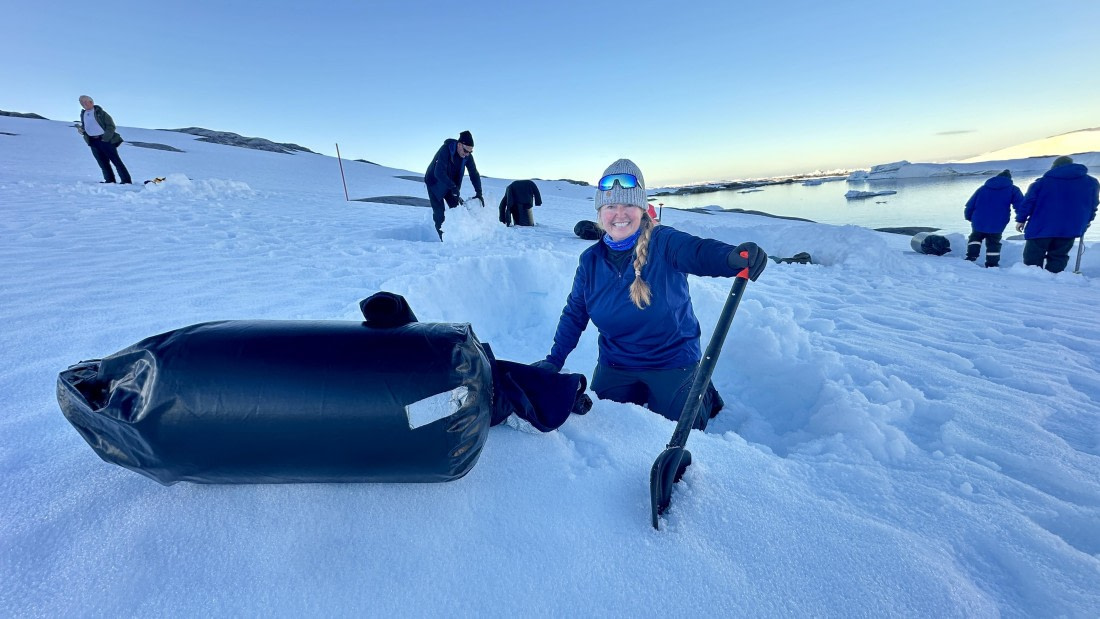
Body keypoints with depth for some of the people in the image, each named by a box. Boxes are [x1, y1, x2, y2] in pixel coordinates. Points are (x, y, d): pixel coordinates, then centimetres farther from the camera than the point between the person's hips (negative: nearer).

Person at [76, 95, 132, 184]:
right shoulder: (83, 114, 17)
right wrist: (81, 130, 3)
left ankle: (126, 181, -12)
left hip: (105, 139, -6)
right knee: (103, 163, 5)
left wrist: (105, 138, -13)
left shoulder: (99, 112, 0)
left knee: (116, 160, -9)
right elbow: (84, 127, 27)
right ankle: (110, 180, 6)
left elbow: (111, 126, -6)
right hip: (93, 142, 6)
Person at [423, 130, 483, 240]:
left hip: (450, 185, 5)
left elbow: (474, 174, -10)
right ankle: (442, 238, -4)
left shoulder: (467, 156, -14)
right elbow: (439, 172, -40)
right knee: (439, 212, -12)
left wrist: (479, 193, -21)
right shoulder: (445, 150, -31)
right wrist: (453, 187, -46)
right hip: (435, 183, -5)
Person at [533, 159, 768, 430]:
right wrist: (554, 361, 0)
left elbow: (700, 251, -36)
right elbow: (574, 315, 4)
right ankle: (642, 396, 40)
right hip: (614, 366, 4)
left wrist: (734, 257, -59)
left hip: (672, 362, -3)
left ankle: (703, 395, 37)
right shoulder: (591, 260, -4)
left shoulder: (663, 243, -15)